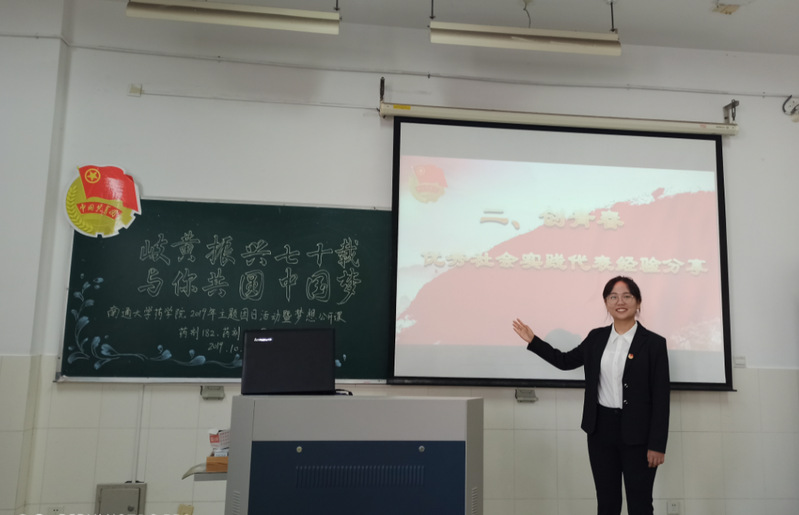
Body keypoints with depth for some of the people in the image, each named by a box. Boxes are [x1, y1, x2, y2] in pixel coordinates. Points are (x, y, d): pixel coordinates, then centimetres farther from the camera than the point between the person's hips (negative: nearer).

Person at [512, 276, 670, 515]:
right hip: (601, 430, 4)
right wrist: (533, 341, 12)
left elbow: (661, 397, -8)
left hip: (636, 435, -4)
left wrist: (657, 445, -11)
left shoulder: (654, 343, -7)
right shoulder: (596, 337, 5)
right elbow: (566, 361, 19)